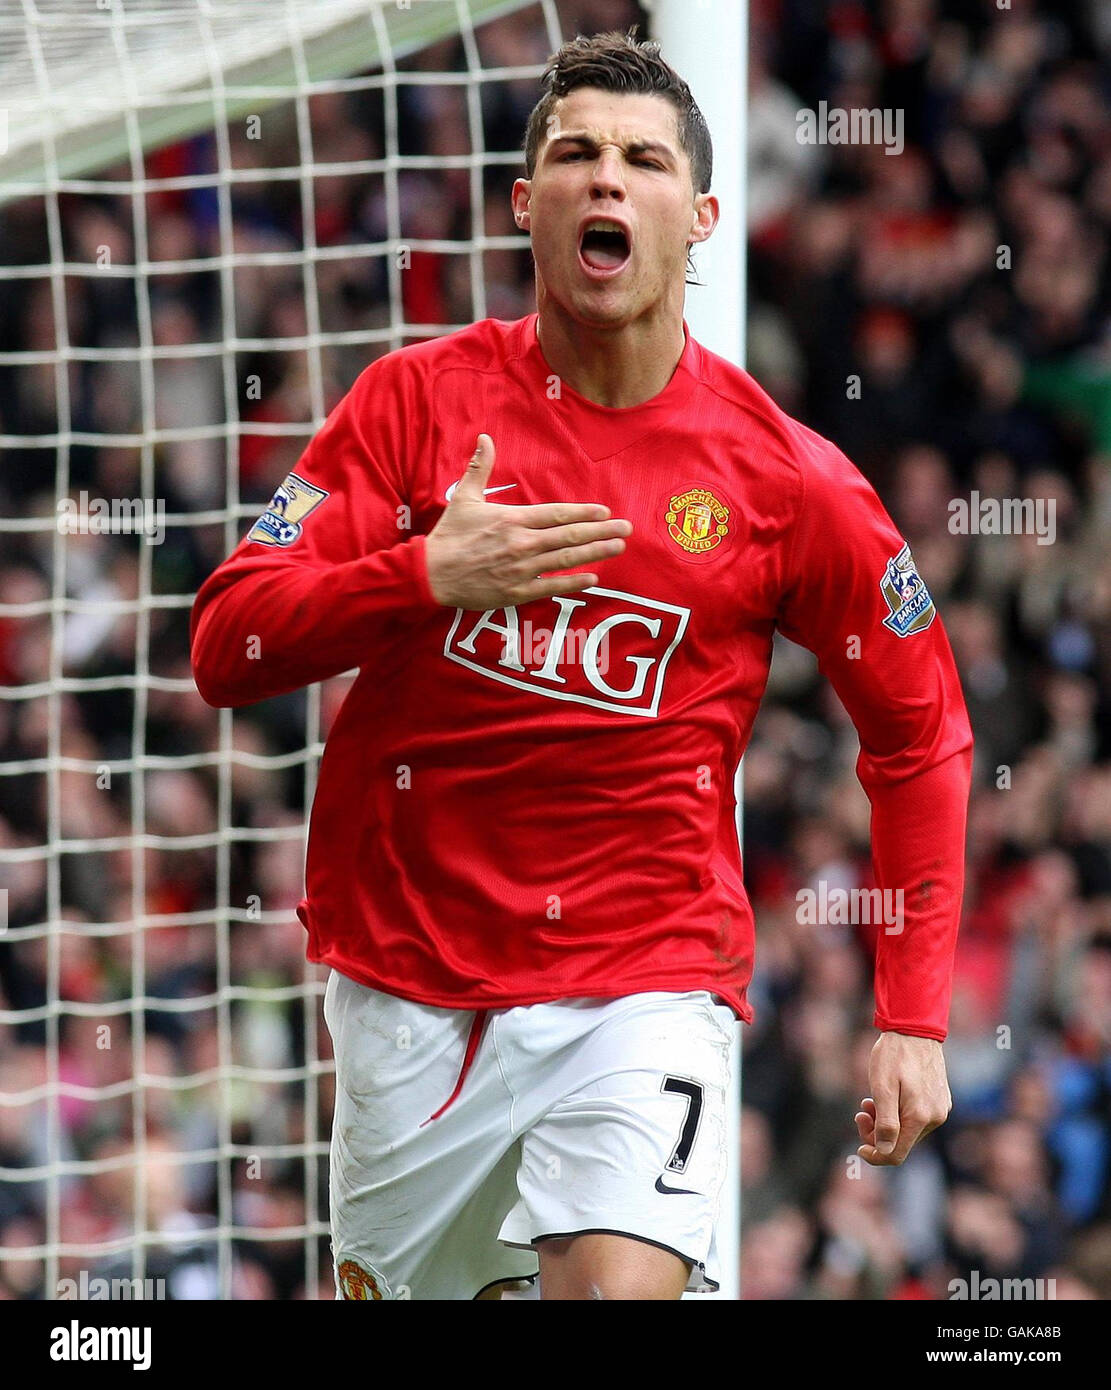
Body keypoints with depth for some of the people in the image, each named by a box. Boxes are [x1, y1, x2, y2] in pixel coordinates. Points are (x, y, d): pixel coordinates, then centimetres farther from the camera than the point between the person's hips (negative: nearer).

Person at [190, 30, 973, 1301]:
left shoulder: (788, 479, -3)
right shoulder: (419, 399, -1)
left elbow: (919, 736, 9)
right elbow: (226, 649, -6)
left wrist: (913, 1017, 4)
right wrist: (428, 575, -23)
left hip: (645, 984, -2)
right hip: (408, 985, 2)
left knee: (622, 1288, -23)